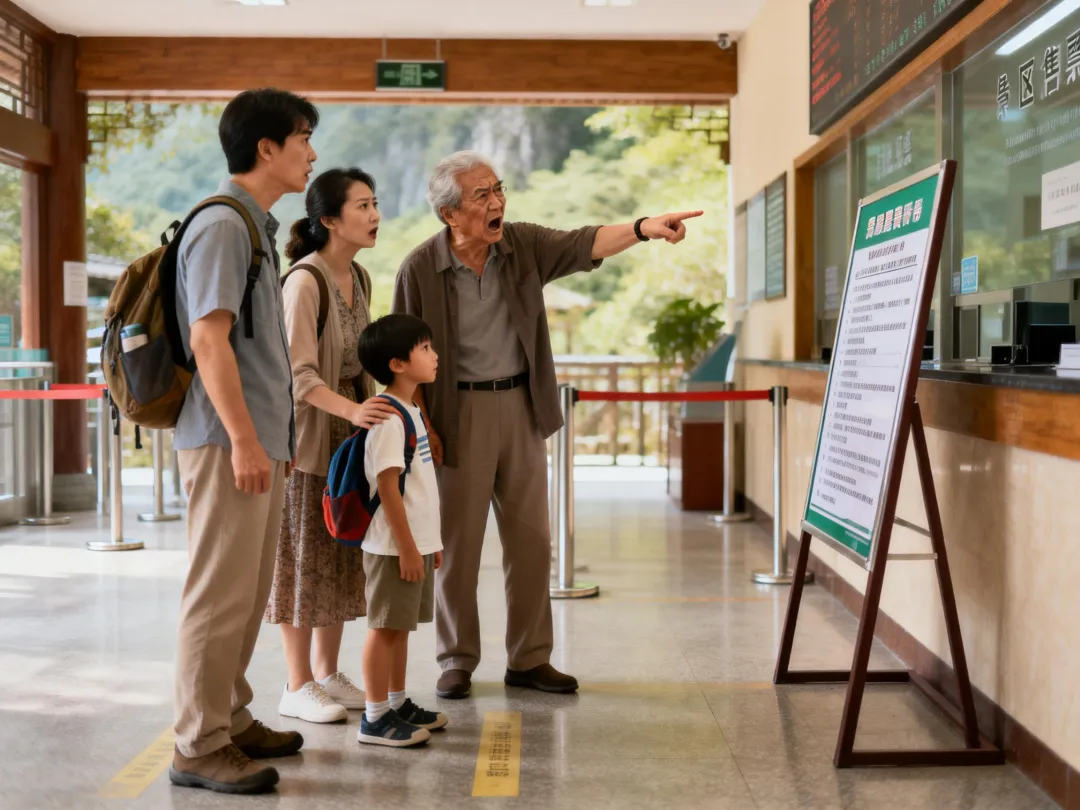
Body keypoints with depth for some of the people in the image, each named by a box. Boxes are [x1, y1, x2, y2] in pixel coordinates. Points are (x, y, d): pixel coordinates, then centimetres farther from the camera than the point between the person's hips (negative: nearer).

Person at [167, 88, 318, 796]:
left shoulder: (257, 227, 17)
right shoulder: (222, 225, -12)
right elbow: (208, 338, -19)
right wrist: (244, 440, -21)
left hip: (259, 439, 10)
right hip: (229, 441, -10)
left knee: (248, 593, 16)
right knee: (221, 593, -5)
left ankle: (232, 721, 27)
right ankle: (200, 746, 3)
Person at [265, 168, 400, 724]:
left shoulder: (359, 278, 8)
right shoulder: (305, 281, -17)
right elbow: (298, 374, -23)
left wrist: (374, 412, 15)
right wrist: (351, 409, -36)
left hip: (349, 434, 8)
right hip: (306, 433, -8)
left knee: (343, 555, 11)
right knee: (304, 556, -1)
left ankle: (327, 673, 22)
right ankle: (298, 687, 8)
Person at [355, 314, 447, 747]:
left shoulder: (411, 411, 13)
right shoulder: (388, 417, -18)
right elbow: (387, 487, -21)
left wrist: (430, 540, 20)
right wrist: (406, 546, -20)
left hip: (416, 542, 9)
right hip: (395, 545, -9)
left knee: (400, 626, 16)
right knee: (386, 626, -2)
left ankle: (398, 704, 27)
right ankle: (375, 718, 5)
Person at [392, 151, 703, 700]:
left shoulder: (524, 245, 0)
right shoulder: (420, 269, -9)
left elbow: (583, 245, -14)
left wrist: (644, 227, -31)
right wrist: (422, 428, -9)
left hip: (520, 408, 4)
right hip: (459, 413, -4)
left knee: (531, 541, 8)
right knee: (458, 544, 3)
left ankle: (528, 659, 19)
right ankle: (457, 661, 18)